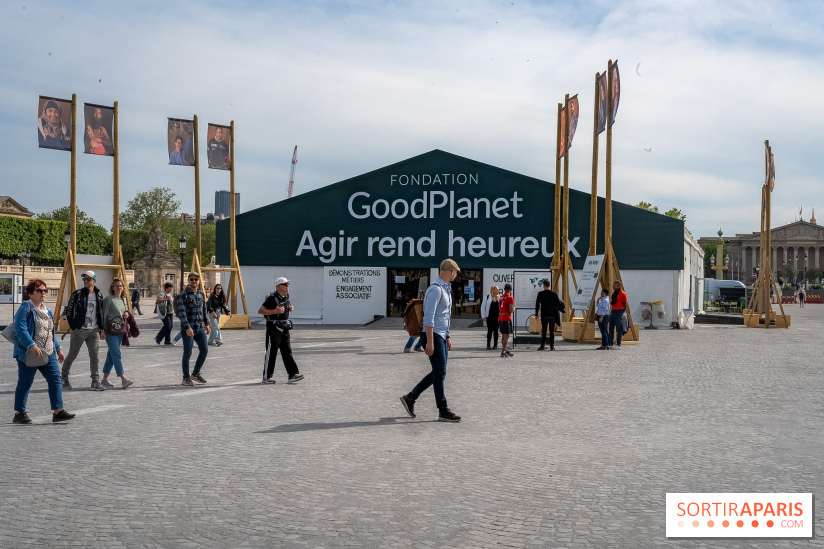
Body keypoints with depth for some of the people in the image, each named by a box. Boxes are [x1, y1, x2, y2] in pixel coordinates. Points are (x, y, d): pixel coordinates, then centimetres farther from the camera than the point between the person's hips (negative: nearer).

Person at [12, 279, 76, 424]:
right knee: (25, 382, 1)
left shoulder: (47, 311, 16)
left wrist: (58, 348, 22)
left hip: (48, 353, 7)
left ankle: (58, 411, -1)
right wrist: (32, 346, -29)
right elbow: (20, 329, -19)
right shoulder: (25, 309, -8)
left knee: (55, 379, -2)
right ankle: (19, 413, 12)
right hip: (28, 354, -7)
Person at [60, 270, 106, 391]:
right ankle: (64, 377, 26)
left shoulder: (99, 295, 9)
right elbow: (69, 312, -2)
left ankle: (95, 382, -2)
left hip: (94, 331, 3)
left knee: (95, 356, -4)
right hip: (79, 330, -3)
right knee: (72, 355, 7)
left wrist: (101, 329, 11)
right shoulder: (77, 294, -4)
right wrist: (74, 328, -5)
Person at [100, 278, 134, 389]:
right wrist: (103, 330, -13)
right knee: (116, 354, -12)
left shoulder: (123, 300, 15)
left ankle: (105, 379, 19)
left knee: (111, 355, 11)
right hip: (110, 330, -7)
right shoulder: (108, 299, -7)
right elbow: (104, 314, -9)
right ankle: (123, 379, -18)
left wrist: (127, 314, 2)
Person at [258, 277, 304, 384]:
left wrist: (291, 308, 7)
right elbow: (260, 311, -17)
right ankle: (267, 377, 7)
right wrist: (274, 311, -25)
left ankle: (293, 375, 5)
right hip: (273, 328, -8)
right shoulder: (272, 298, -15)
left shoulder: (286, 296, 10)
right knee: (271, 353, -1)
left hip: (285, 328, 8)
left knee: (287, 351, 6)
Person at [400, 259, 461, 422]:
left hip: (442, 336, 10)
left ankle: (410, 397, 19)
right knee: (440, 373, -4)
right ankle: (443, 410, 3)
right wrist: (430, 342, -25)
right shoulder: (435, 289, -16)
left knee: (438, 372, 12)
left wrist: (448, 337, 22)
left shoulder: (446, 289, 16)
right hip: (433, 336, -10)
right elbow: (429, 317, -22)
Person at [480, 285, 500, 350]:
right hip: (489, 317, -2)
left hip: (497, 317, 2)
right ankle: (488, 345, 3)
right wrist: (483, 316, -5)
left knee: (495, 331, 7)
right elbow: (483, 307, 2)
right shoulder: (487, 297, 0)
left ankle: (495, 345, 15)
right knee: (489, 331, -2)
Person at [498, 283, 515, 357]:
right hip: (507, 319, -8)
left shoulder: (500, 298, 12)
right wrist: (513, 308, 5)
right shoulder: (510, 298, -12)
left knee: (503, 336, 15)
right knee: (506, 336, -5)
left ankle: (505, 351, 23)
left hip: (500, 319, 8)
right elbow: (511, 310, -17)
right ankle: (503, 352, -9)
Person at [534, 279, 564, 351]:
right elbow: (558, 303, 0)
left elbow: (537, 304, -2)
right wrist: (562, 308, 21)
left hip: (544, 315, -1)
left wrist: (536, 314, 5)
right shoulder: (554, 294, -5)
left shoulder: (540, 294, -6)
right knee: (552, 331, 6)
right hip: (552, 315, 1)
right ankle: (552, 346, 6)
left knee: (543, 331, 6)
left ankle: (543, 345, 4)